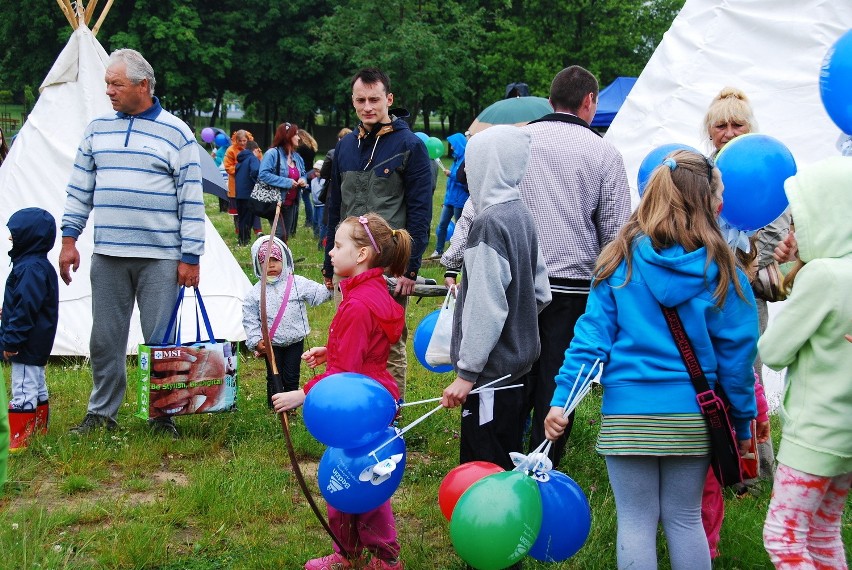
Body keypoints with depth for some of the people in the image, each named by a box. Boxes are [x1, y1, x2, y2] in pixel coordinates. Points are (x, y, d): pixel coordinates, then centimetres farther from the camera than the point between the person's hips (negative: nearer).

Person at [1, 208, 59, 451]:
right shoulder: (38, 264, 14)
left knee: (23, 391, -8)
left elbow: (26, 308, -25)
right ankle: (39, 430, 31)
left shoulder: (31, 268, -20)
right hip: (36, 344, 11)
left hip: (28, 345, -11)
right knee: (37, 388, 19)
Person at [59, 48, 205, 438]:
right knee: (105, 339, 9)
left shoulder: (176, 133, -2)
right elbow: (80, 188, 15)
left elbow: (191, 200, -2)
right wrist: (69, 239, 8)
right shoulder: (97, 129, 10)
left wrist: (190, 257, -6)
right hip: (107, 256, 4)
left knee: (161, 340, 2)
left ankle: (163, 415, 15)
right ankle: (102, 412, 21)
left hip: (160, 258, -3)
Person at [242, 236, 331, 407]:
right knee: (274, 377, 10)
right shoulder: (256, 293, -5)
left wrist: (329, 288, -28)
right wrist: (256, 341, -11)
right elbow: (250, 319, -2)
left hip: (295, 341, 0)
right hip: (271, 344, 0)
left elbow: (317, 293, -8)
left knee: (291, 377, 10)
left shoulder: (297, 283, -6)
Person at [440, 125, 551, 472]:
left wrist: (467, 372, -16)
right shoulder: (522, 215, 8)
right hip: (518, 361, 10)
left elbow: (486, 309, -21)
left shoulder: (490, 224, -18)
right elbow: (540, 293, 15)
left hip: (492, 370, -10)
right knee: (507, 466, 18)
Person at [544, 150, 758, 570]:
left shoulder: (621, 260, -3)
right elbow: (736, 351, 0)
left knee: (636, 521, 8)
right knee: (685, 519, 15)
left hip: (627, 415, 0)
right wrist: (742, 420, 9)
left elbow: (592, 335, -7)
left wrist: (561, 398, -6)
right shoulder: (720, 268, -4)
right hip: (691, 415, 1)